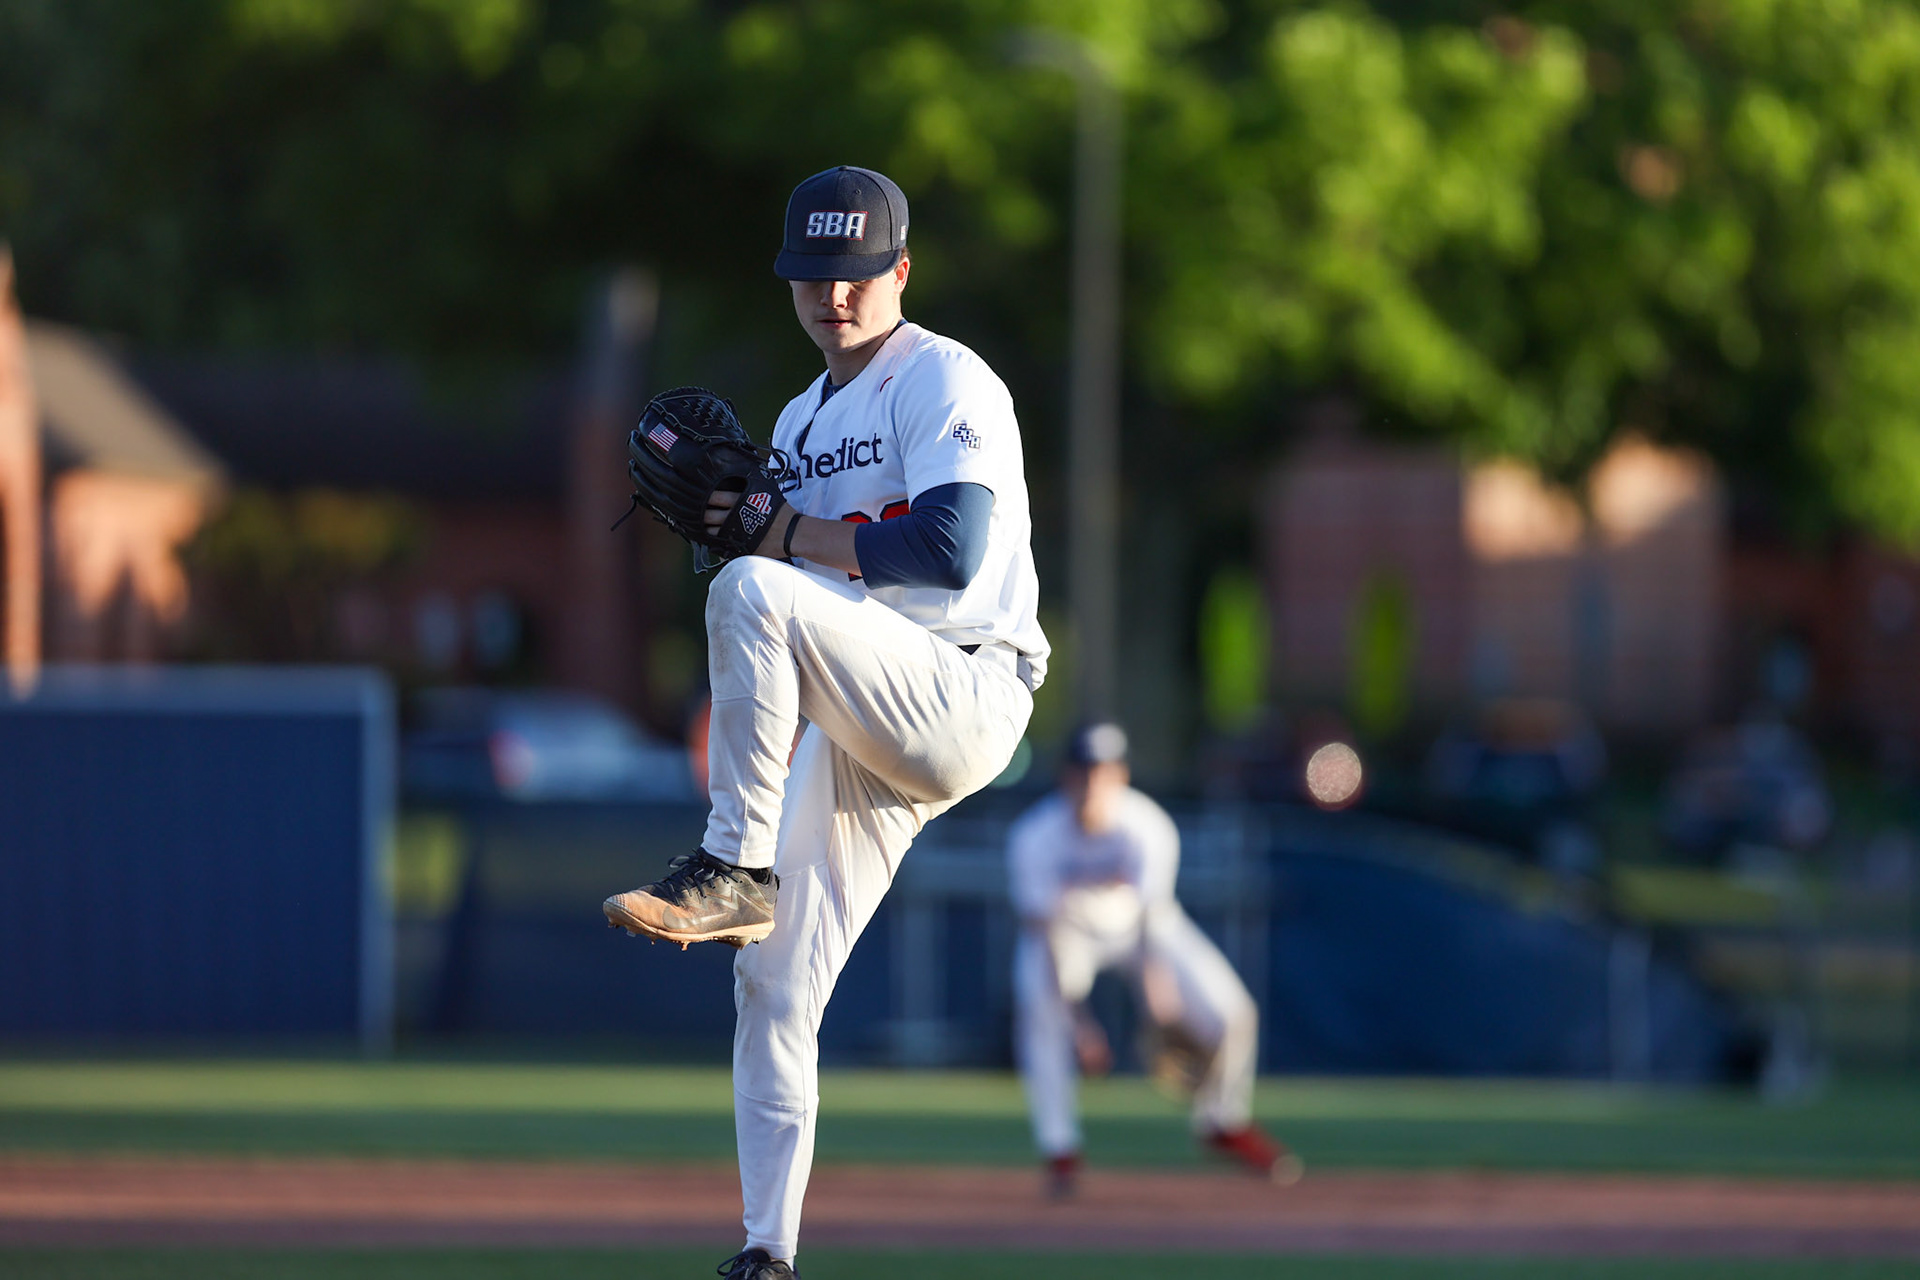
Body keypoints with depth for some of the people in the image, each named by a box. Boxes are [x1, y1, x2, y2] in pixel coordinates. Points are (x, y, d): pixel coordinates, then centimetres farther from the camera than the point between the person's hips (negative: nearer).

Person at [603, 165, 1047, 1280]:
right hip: (854, 726, 8)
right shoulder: (801, 422, 23)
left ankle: (734, 870, -26)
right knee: (774, 987, -1)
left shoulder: (945, 381, -3)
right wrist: (715, 510, 5)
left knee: (752, 595, -31)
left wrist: (783, 536, -12)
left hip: (965, 696, -8)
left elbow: (952, 551, -18)